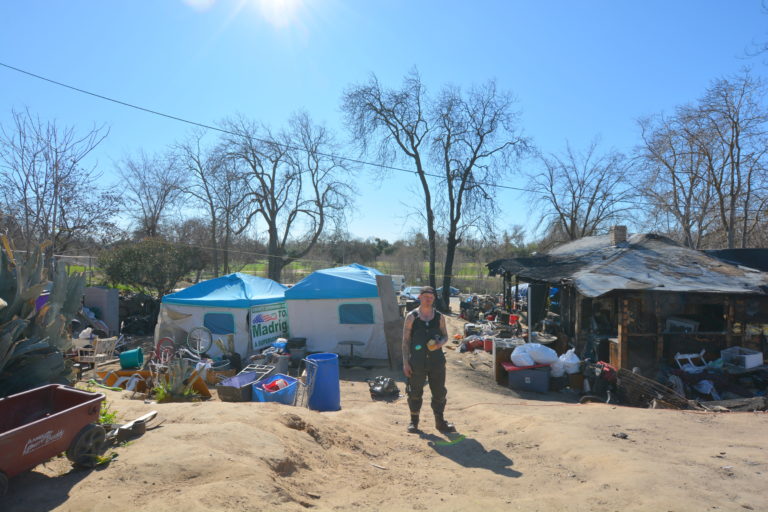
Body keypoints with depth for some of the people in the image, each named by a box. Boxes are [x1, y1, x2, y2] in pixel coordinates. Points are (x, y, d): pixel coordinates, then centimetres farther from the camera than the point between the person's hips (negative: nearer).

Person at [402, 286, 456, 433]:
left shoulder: (439, 317, 5)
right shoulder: (412, 317, -3)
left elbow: (445, 335, 15)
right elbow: (405, 341, -2)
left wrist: (440, 343, -10)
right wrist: (405, 362, -7)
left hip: (437, 360, 3)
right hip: (417, 361, -2)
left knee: (439, 392, 8)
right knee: (415, 392, 7)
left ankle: (440, 421, 24)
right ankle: (414, 421, 23)